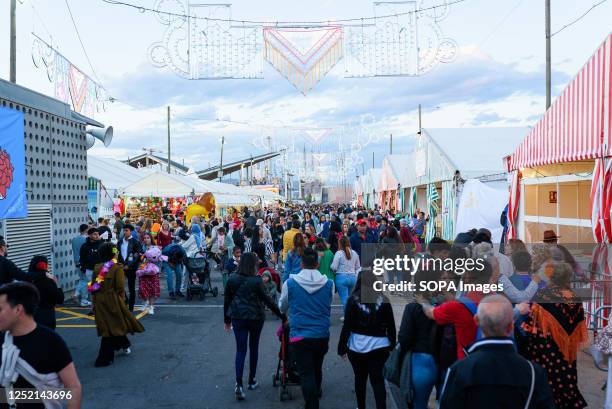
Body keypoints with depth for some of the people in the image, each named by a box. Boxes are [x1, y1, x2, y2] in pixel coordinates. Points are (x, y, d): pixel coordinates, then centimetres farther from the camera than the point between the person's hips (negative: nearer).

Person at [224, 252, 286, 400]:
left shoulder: (232, 279, -2)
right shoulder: (256, 281, -14)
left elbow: (226, 301, 5)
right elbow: (267, 301, -13)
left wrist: (227, 319, 17)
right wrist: (282, 316, -6)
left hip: (238, 318, 2)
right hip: (255, 318, -2)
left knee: (240, 350, 4)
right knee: (254, 348, 16)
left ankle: (239, 384, -11)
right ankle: (252, 381, 27)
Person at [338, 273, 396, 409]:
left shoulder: (353, 301, -8)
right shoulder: (384, 300, -3)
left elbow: (347, 326, -7)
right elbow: (391, 326, 2)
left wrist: (342, 347, 0)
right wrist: (392, 345, 13)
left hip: (357, 346, 0)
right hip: (379, 346, 1)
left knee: (360, 379, 16)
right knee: (378, 380, 5)